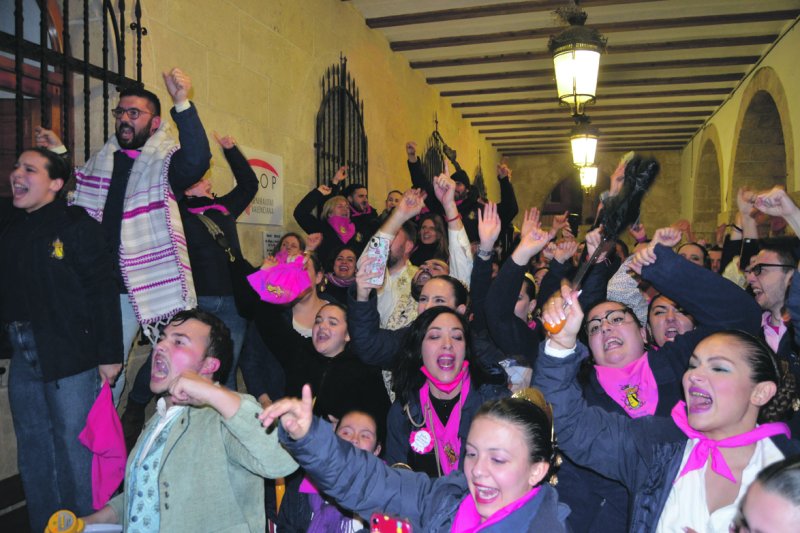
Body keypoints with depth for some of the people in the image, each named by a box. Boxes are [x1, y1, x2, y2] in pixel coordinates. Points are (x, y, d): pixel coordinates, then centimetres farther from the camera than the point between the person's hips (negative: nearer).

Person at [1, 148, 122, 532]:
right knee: (33, 452, 16)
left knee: (74, 448, 2)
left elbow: (101, 292, -12)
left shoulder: (76, 225, -7)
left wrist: (109, 353, -14)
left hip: (69, 356, -7)